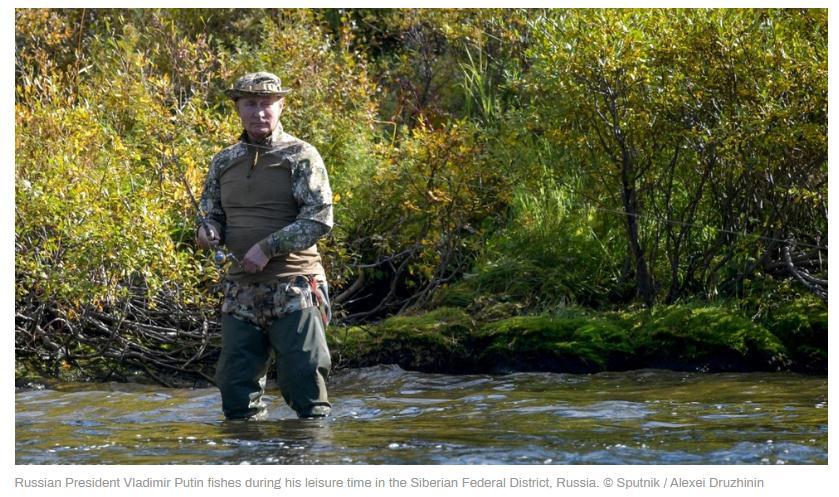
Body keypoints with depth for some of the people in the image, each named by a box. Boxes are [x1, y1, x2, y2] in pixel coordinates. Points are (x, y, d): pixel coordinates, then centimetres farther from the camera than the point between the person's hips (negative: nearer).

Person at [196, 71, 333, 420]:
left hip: (293, 289, -5)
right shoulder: (224, 162, 13)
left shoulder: (301, 156, -3)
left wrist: (268, 247, -17)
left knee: (303, 377, -6)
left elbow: (319, 218, -11)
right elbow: (209, 212, 21)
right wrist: (208, 232, -4)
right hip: (241, 290, 5)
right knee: (235, 382, 6)